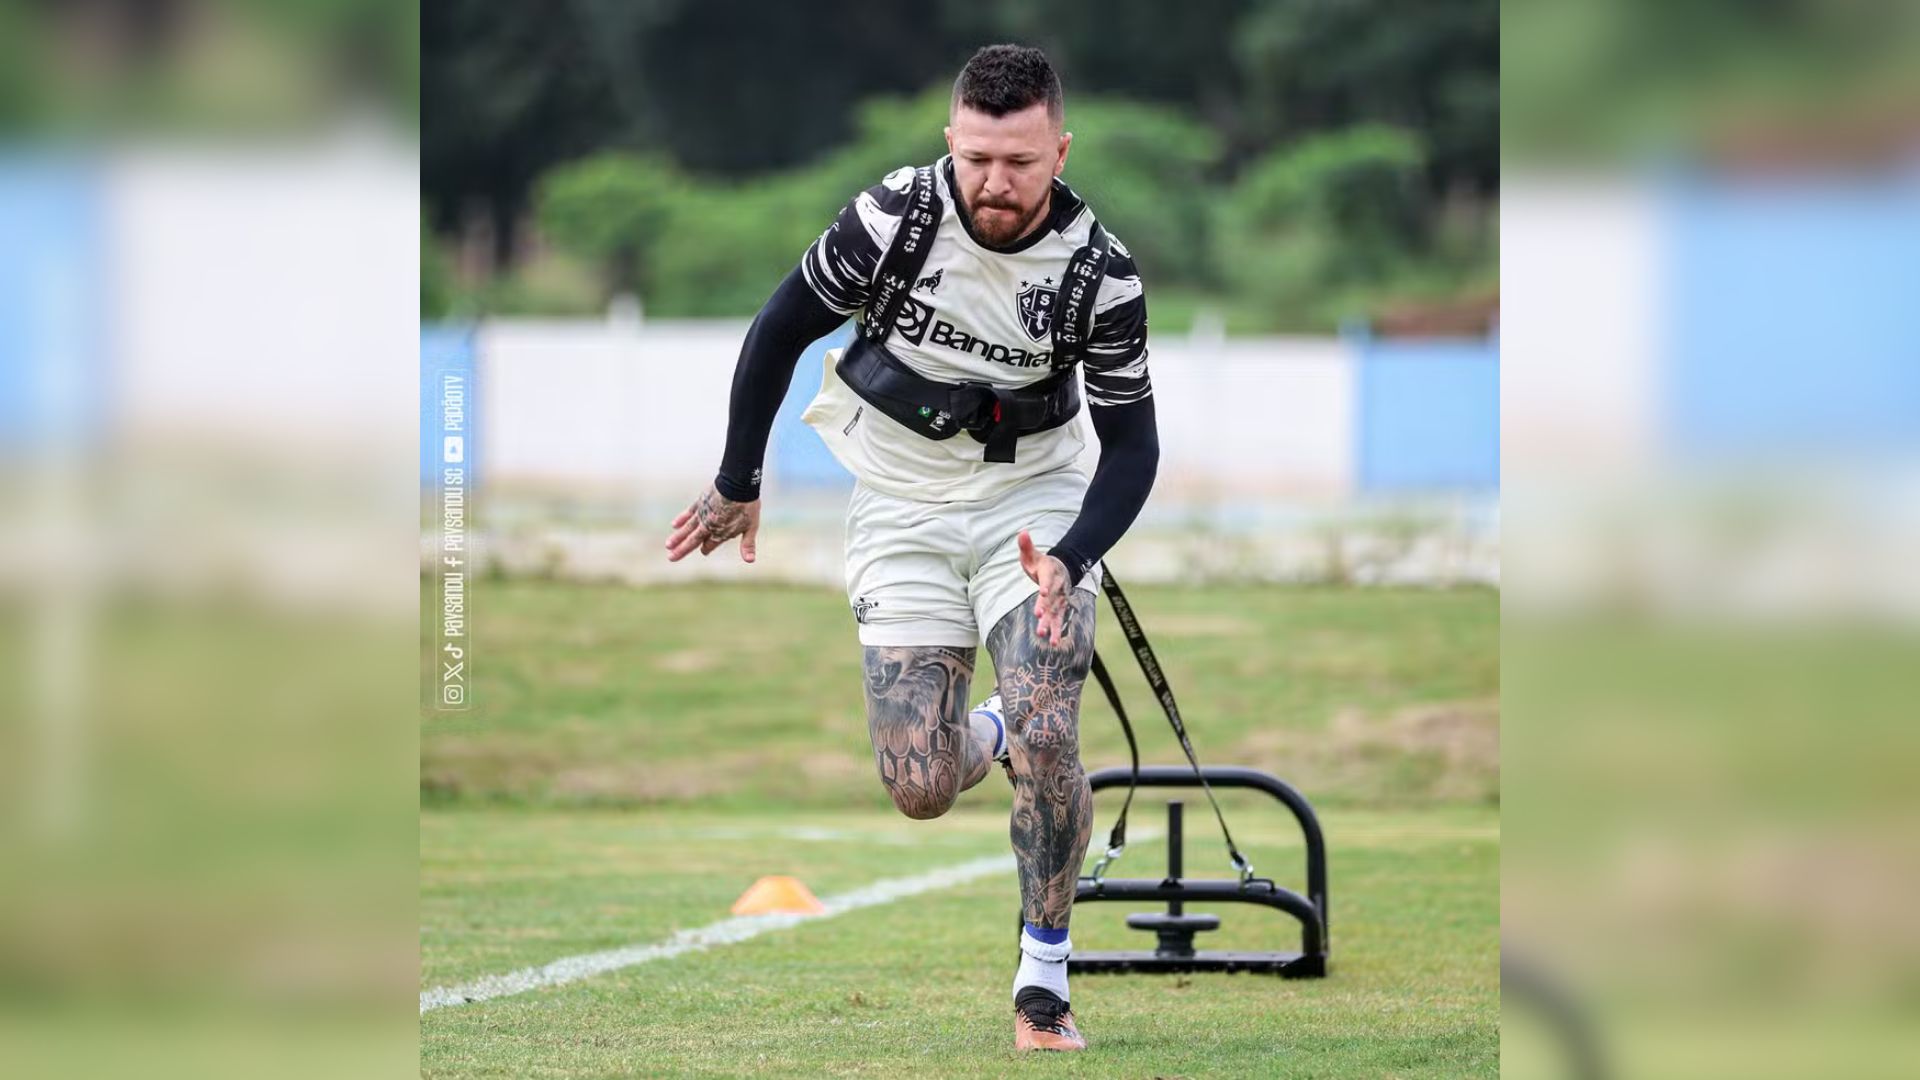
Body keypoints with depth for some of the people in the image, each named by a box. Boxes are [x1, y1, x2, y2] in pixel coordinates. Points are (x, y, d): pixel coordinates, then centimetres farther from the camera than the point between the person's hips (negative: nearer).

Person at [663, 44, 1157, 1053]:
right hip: (903, 507, 0)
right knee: (921, 790, -9)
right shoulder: (895, 215, -18)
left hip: (1034, 501, 0)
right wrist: (737, 484, 4)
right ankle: (986, 734, 29)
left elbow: (1132, 446, -9)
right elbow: (780, 330, -3)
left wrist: (1069, 560, -26)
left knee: (1047, 743, -19)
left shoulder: (1100, 274, -17)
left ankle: (1044, 981, -1)